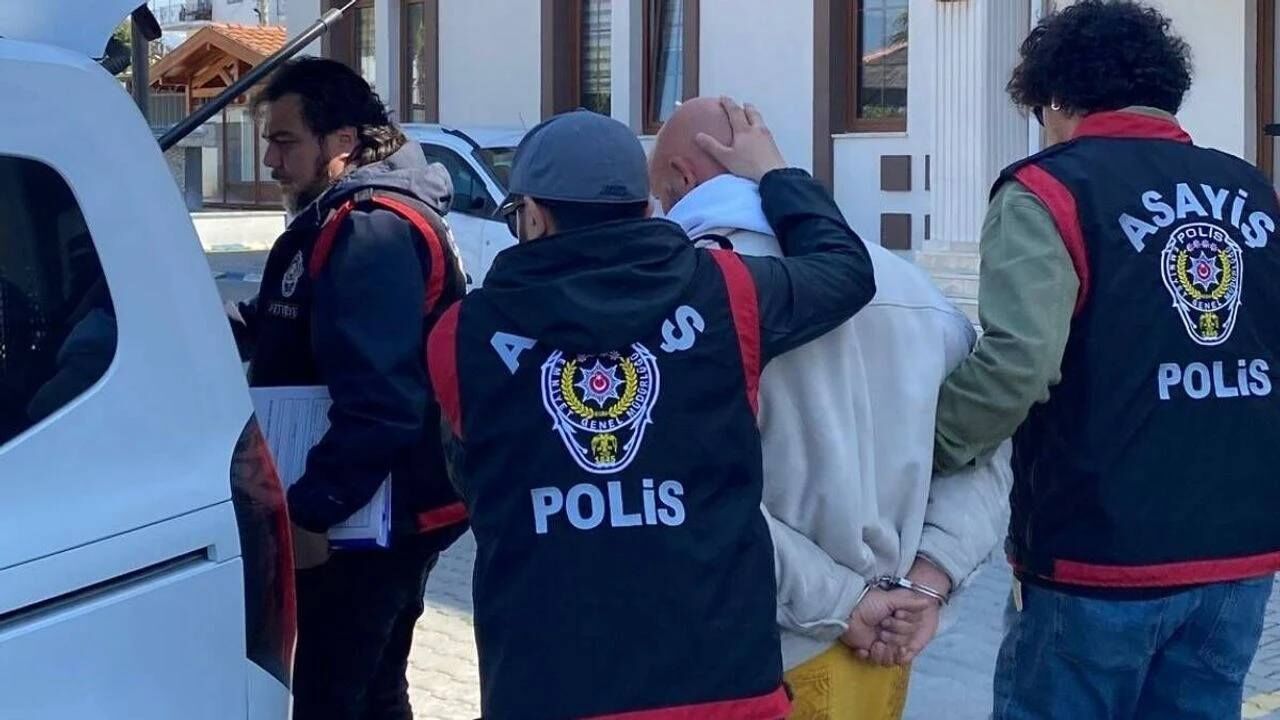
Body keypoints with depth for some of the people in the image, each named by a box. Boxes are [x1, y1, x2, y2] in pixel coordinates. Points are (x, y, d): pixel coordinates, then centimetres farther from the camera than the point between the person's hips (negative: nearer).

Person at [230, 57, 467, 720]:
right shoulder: (348, 221, 15)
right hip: (383, 513, 11)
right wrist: (240, 326, 6)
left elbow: (380, 402, -28)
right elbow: (317, 342, 22)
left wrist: (311, 510, -27)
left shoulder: (372, 232, -20)